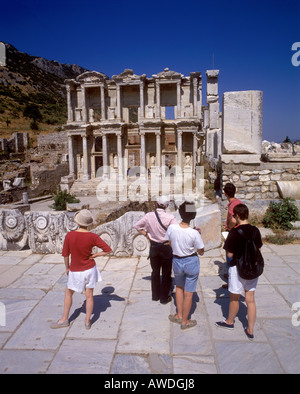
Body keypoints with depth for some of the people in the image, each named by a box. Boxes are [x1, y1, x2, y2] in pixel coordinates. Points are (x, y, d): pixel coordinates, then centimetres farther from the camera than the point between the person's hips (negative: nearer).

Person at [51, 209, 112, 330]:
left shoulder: (69, 235, -16)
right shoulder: (92, 237, -16)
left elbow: (65, 254, -7)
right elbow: (108, 249, -14)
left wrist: (67, 267, 9)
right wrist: (94, 255, -4)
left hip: (75, 271, 0)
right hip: (90, 269, 0)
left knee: (68, 293, 22)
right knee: (89, 296, 14)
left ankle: (64, 319, 33)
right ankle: (87, 322, 24)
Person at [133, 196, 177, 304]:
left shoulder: (149, 216, -8)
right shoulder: (170, 218, -20)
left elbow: (137, 226, 2)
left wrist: (146, 234, 4)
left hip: (153, 247, 3)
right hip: (166, 247, -3)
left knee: (155, 272, 21)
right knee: (166, 273, 14)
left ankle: (155, 295, 34)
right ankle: (164, 297, 24)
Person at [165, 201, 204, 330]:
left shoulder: (171, 228, -16)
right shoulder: (194, 233, -24)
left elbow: (171, 244, 1)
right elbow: (201, 252, -10)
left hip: (177, 261, 3)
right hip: (191, 262, -3)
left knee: (179, 287, 29)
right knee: (188, 293, 13)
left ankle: (179, 315, 38)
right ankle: (184, 321, 28)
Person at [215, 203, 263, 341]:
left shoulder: (234, 232, -20)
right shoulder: (255, 230, -5)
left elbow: (229, 254, -15)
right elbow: (258, 250, 6)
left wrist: (227, 245, 1)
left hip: (238, 268, -5)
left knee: (234, 298, 16)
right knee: (250, 300, 14)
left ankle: (230, 322, 38)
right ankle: (250, 331, 23)